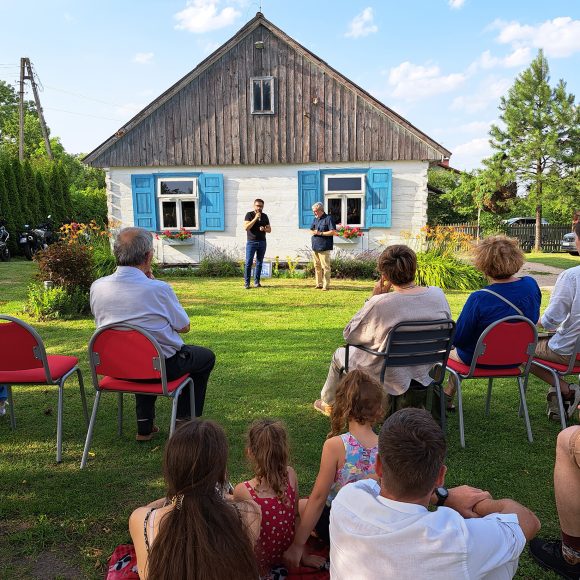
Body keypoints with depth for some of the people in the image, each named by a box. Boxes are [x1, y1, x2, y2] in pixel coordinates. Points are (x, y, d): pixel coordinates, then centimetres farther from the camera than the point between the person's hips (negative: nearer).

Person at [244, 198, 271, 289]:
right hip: (251, 242, -4)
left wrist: (264, 229, -8)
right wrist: (255, 218, -18)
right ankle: (246, 282, -4)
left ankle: (256, 282, 12)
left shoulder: (264, 216, 11)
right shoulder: (249, 215, -1)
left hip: (262, 242, 4)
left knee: (259, 263, 6)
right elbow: (246, 227, -14)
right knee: (248, 263, -7)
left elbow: (269, 229, 15)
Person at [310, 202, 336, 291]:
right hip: (315, 247, 8)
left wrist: (320, 233, -15)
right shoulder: (315, 219, 17)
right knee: (317, 266, 12)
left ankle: (326, 285, -4)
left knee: (325, 267, -6)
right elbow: (311, 230, 24)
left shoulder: (328, 218, -7)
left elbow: (333, 232, -14)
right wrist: (313, 232, -1)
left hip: (324, 248, -8)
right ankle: (319, 284, 20)